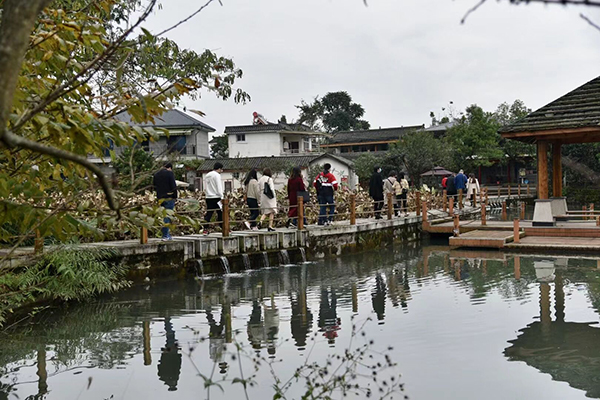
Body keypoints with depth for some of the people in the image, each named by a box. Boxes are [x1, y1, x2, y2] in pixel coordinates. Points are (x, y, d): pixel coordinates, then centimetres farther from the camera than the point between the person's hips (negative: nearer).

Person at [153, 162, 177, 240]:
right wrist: (175, 196, -4)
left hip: (160, 198, 6)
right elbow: (173, 186, -11)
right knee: (167, 216, -5)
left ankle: (167, 234, 15)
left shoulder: (156, 175, 15)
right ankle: (165, 235, -8)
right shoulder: (170, 173, -6)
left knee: (164, 216, 13)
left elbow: (154, 186, 17)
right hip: (169, 198, -6)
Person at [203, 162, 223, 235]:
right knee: (220, 213, 0)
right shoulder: (217, 175, -7)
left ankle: (206, 229, 1)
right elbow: (219, 187, -14)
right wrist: (222, 197, -14)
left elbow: (205, 189, 21)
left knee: (208, 214, 6)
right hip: (216, 197, -7)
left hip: (208, 198, 7)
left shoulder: (207, 175, 19)